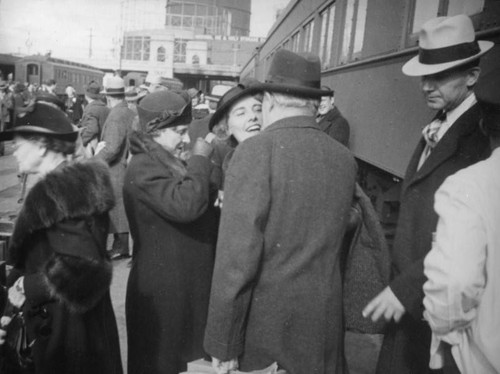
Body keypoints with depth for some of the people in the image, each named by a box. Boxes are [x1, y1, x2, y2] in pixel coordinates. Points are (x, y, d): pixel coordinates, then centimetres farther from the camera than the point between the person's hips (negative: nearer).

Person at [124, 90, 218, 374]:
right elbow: (184, 206, -33)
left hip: (180, 285, 9)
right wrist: (200, 159, -22)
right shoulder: (144, 168, -19)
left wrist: (216, 199, -2)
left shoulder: (169, 164, 12)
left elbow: (197, 205, 20)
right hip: (161, 289, -9)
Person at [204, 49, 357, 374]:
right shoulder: (346, 159, 0)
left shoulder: (256, 151, -16)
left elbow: (237, 255, -18)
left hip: (265, 326, -5)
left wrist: (223, 344, -12)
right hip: (325, 329, 5)